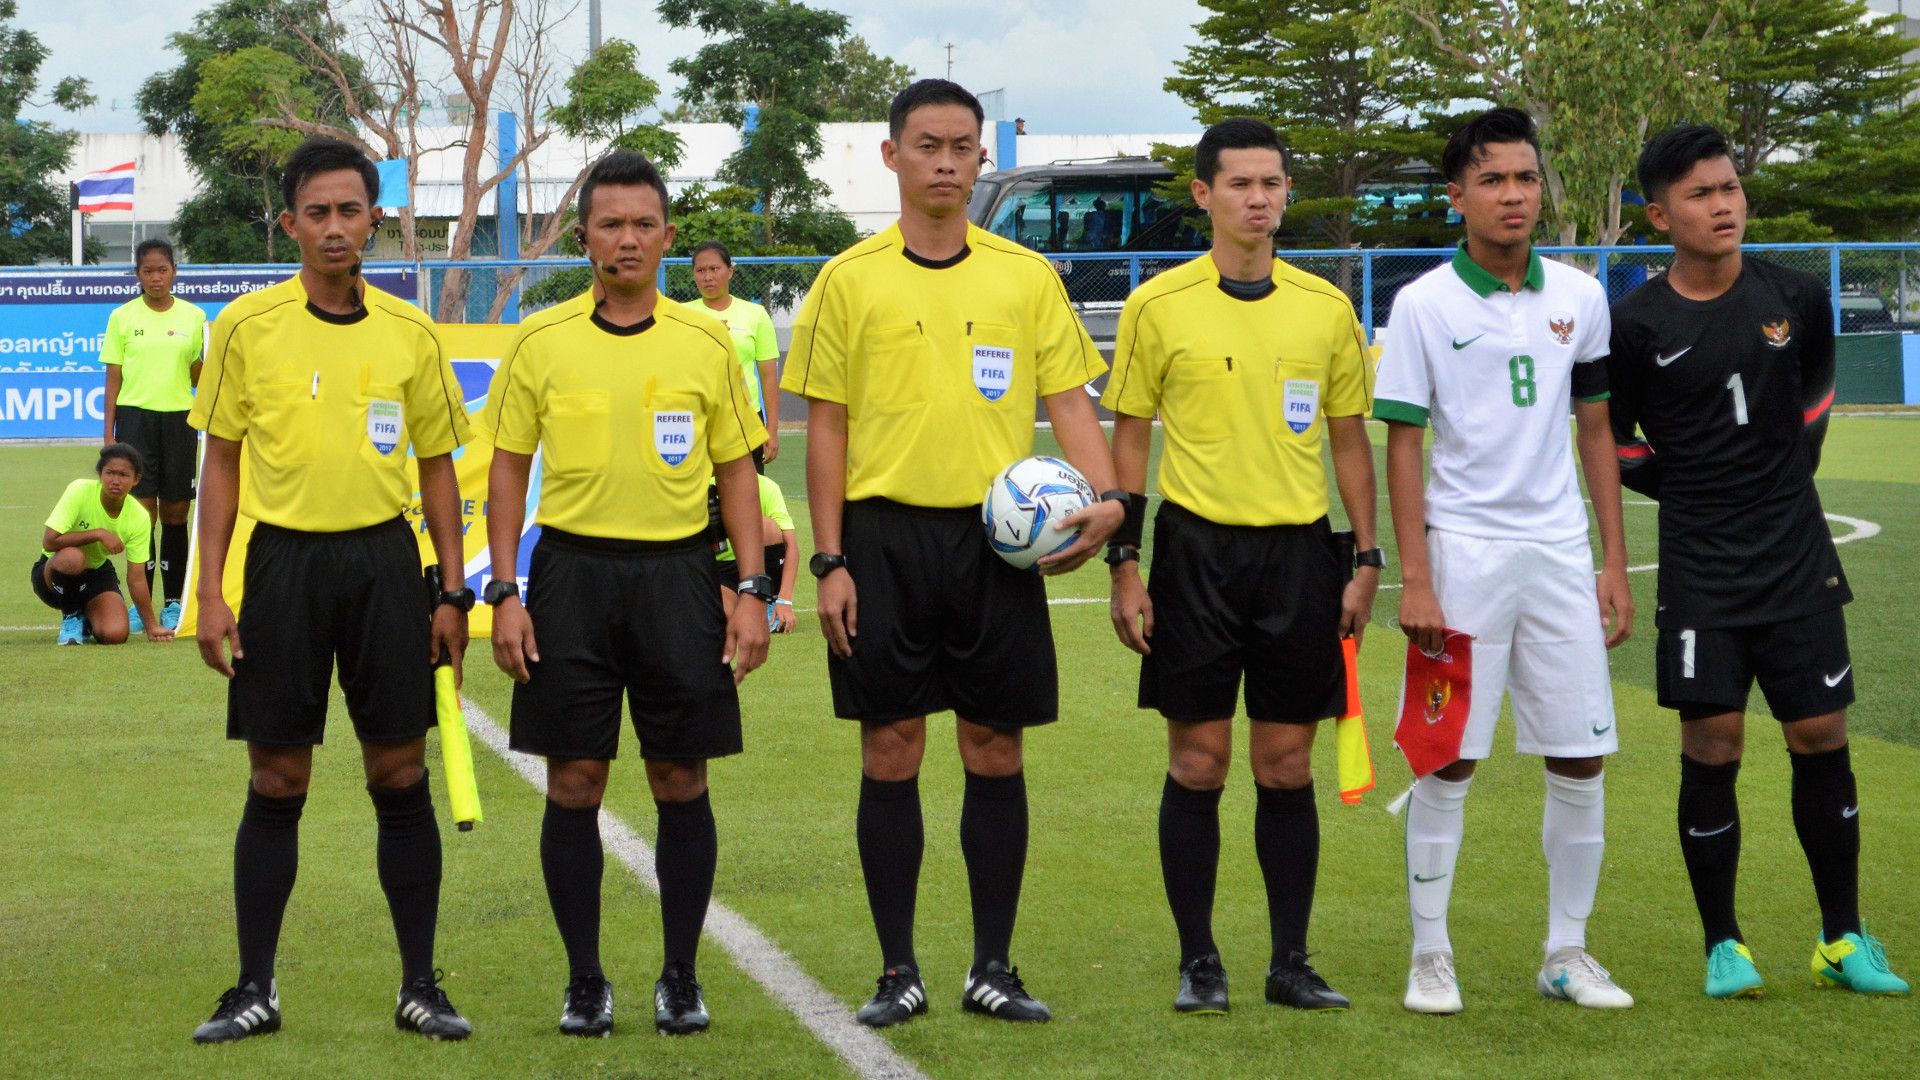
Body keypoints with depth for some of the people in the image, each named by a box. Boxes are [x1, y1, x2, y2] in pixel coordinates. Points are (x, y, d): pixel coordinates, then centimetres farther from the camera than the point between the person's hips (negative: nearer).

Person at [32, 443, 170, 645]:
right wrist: (99, 534, -32)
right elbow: (49, 541, -31)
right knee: (73, 557, -40)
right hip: (56, 572, -3)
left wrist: (152, 627, -12)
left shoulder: (139, 518, -13)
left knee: (115, 634, -24)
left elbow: (136, 578, -8)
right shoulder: (80, 491, -24)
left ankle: (86, 621, 16)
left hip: (98, 573, 3)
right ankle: (71, 617, -9)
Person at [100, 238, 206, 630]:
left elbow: (197, 378, 11)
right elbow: (113, 379, 5)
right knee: (142, 510, -6)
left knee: (176, 513, 3)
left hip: (178, 419, 1)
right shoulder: (122, 317, 3)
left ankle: (173, 602, 10)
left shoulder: (194, 316, 6)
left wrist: (208, 358, -10)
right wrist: (109, 433, 1)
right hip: (136, 417, -1)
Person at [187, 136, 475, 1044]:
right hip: (283, 561, -1)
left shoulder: (410, 334, 4)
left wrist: (452, 594, 5)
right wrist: (210, 592, -1)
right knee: (277, 782, 3)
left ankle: (419, 985, 10)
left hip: (385, 560, 1)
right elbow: (222, 460, 5)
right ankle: (255, 987, 12)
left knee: (401, 774, 2)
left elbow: (437, 465, 10)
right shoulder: (246, 327, 1)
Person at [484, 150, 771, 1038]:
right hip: (572, 570, 0)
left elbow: (736, 471, 8)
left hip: (677, 573, 1)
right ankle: (584, 980, 12)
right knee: (574, 782, 1)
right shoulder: (541, 343, 2)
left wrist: (752, 590, 0)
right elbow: (508, 469, 5)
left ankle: (681, 976, 14)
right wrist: (504, 594, -3)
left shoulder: (706, 343, 4)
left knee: (681, 781, 2)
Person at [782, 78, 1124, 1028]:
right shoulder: (849, 281, 3)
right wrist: (829, 562, -4)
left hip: (995, 538, 1)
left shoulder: (1026, 276, 7)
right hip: (885, 534, -1)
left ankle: (993, 968, 13)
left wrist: (1104, 495, -12)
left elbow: (1068, 399, 6)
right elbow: (825, 426, 3)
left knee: (995, 752, 4)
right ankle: (898, 972, 10)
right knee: (890, 751, 1)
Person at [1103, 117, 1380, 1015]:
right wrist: (1124, 566, -2)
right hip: (1196, 547, -2)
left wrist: (1367, 561, 5)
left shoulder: (1327, 308, 6)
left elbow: (1350, 442, 12)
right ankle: (1198, 960, 10)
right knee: (1198, 763, 0)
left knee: (1287, 766, 5)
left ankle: (1291, 960, 13)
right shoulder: (1157, 307, 0)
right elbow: (1128, 440, 3)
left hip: (1299, 553, 2)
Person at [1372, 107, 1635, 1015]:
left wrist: (1615, 564, 9)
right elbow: (1402, 445, -3)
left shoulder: (1580, 298, 7)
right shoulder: (1424, 304, -4)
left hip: (1559, 553, 4)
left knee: (1579, 761, 5)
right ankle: (1430, 956, 10)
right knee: (1448, 761, 0)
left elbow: (1596, 432, 13)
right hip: (1462, 553, -4)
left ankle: (1568, 953, 17)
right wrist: (1414, 580, -10)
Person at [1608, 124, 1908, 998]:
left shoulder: (1796, 298, 1)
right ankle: (1723, 947, 8)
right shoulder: (1636, 325, -7)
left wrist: (1792, 468, 12)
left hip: (1797, 557, 2)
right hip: (1699, 569, -2)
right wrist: (1691, 488, 2)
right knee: (1712, 748, -4)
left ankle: (1843, 940, 16)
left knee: (1821, 740, 4)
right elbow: (1614, 442, 5)